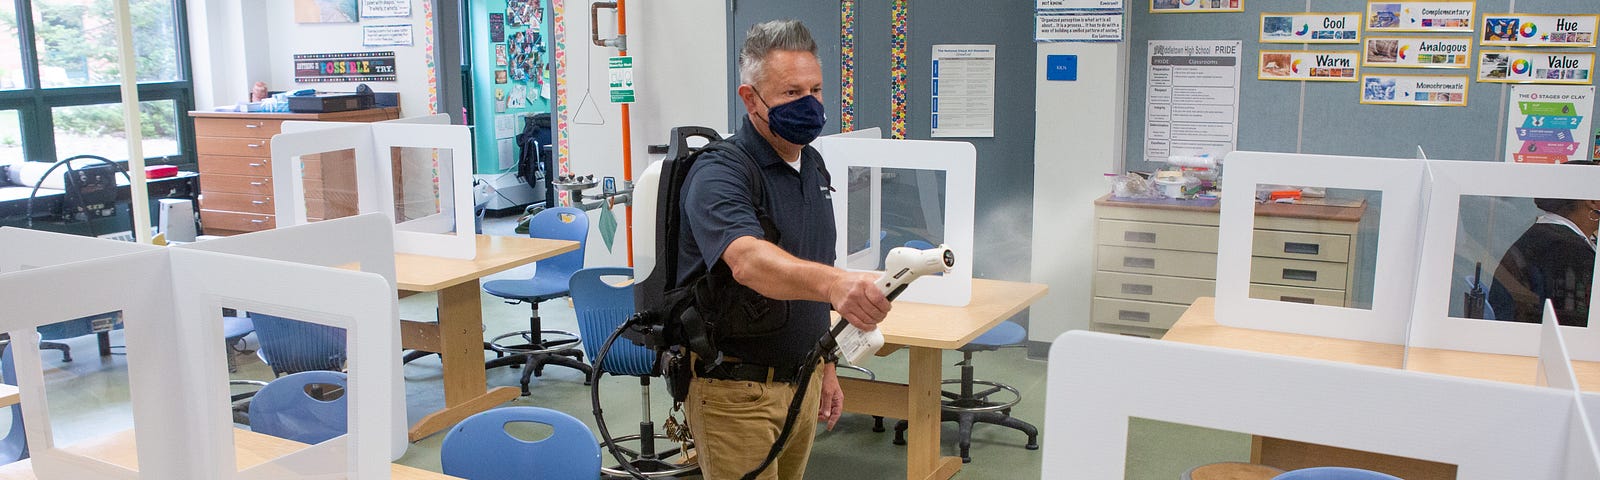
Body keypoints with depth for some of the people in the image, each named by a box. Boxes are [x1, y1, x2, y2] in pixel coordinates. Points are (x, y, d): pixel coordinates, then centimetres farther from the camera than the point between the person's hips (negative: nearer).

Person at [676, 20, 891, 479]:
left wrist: (825, 368, 17)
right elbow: (749, 262, -39)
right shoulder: (718, 175, -19)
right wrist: (833, 281, -56)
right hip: (736, 391, -7)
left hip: (799, 379, 7)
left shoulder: (813, 165, 7)